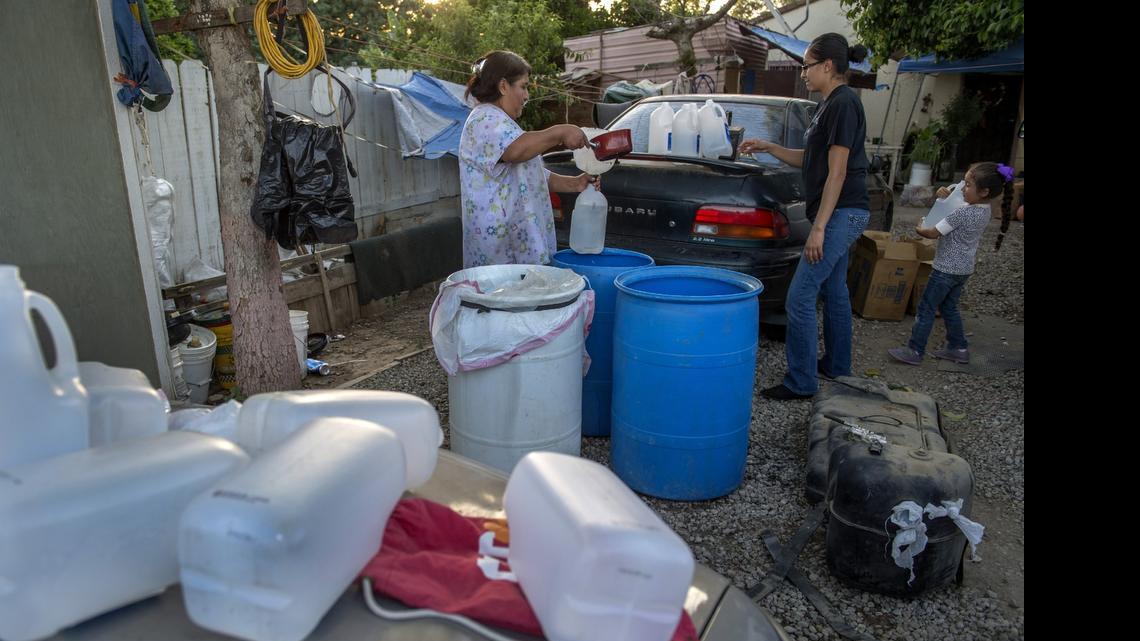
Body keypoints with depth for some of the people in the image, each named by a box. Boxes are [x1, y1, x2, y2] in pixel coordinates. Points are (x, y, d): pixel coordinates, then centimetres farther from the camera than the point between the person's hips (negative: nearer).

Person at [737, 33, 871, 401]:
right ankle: (837, 367, 30)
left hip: (841, 213, -10)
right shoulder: (831, 105, 15)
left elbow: (837, 172, -20)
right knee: (834, 291, 17)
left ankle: (802, 382, -2)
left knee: (799, 298, -10)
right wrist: (768, 148, 11)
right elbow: (809, 160, 21)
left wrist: (819, 228, -21)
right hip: (842, 214, 10)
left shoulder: (843, 103, -15)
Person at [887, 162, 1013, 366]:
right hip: (964, 269, 9)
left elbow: (933, 233, -16)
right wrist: (947, 197, 4)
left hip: (947, 269, -9)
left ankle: (914, 351, 1)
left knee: (926, 308, -2)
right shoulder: (985, 211, 2)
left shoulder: (962, 213, -25)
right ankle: (958, 348, 26)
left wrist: (920, 229, 4)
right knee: (949, 307, 20)